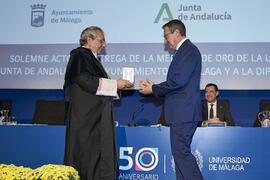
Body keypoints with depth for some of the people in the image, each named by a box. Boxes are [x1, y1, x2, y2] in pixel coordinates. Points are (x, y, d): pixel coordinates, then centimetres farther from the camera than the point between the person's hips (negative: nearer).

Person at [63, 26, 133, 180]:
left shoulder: (92, 58, 20)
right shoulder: (79, 56, -8)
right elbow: (86, 81, -21)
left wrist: (117, 85, 10)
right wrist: (115, 84, -16)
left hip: (96, 115, 9)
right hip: (85, 114, -9)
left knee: (99, 150, 7)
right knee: (85, 150, -5)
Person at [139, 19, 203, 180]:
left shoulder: (188, 50, -11)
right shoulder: (185, 51, 20)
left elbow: (178, 81, -21)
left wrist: (153, 89, -10)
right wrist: (154, 87, 10)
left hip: (184, 112, -10)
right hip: (181, 112, 10)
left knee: (181, 152, -9)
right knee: (180, 152, 13)